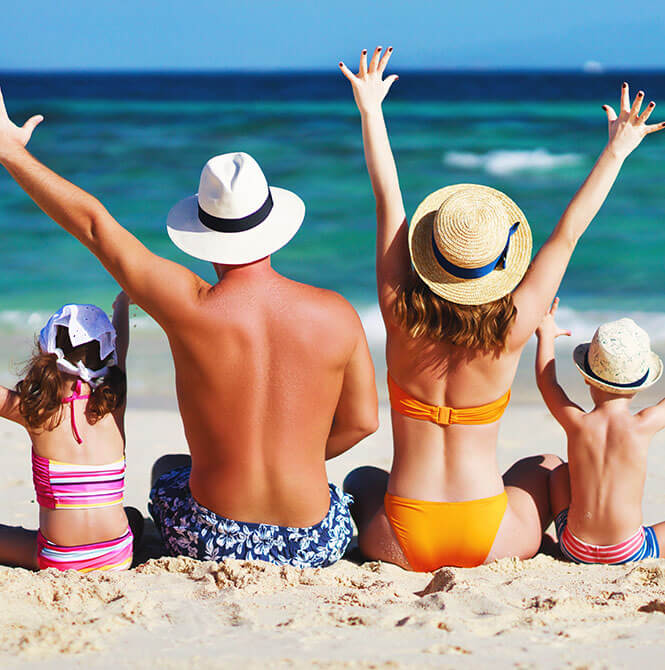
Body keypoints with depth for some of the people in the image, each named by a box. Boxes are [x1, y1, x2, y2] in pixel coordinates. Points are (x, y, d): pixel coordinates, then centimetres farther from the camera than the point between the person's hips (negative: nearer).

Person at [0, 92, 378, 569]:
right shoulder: (337, 315, -10)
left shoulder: (190, 309, -15)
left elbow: (94, 224, -6)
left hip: (210, 543, 0)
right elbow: (361, 421, 3)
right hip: (314, 548, 1)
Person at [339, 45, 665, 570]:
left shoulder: (403, 316, -13)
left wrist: (370, 111, 3)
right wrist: (616, 152, 4)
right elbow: (568, 234, -5)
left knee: (360, 480, 36)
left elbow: (388, 203, -5)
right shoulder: (510, 329, -14)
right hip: (489, 542, 0)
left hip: (403, 544, 1)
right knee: (546, 468, 31)